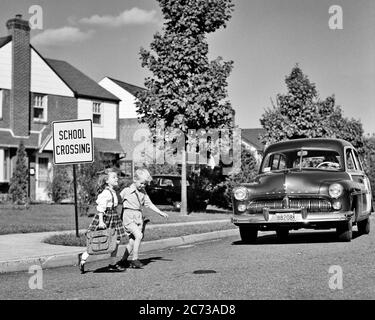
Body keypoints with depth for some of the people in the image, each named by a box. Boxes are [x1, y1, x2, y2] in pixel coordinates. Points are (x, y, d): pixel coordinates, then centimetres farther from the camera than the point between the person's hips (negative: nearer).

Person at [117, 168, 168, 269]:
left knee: (132, 241, 4)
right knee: (138, 235, -21)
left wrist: (161, 213, 12)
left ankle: (123, 260, 14)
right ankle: (135, 259, -14)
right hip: (129, 217, -6)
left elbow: (149, 204, 16)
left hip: (138, 218, 6)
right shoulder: (127, 191, -3)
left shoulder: (143, 192, 13)